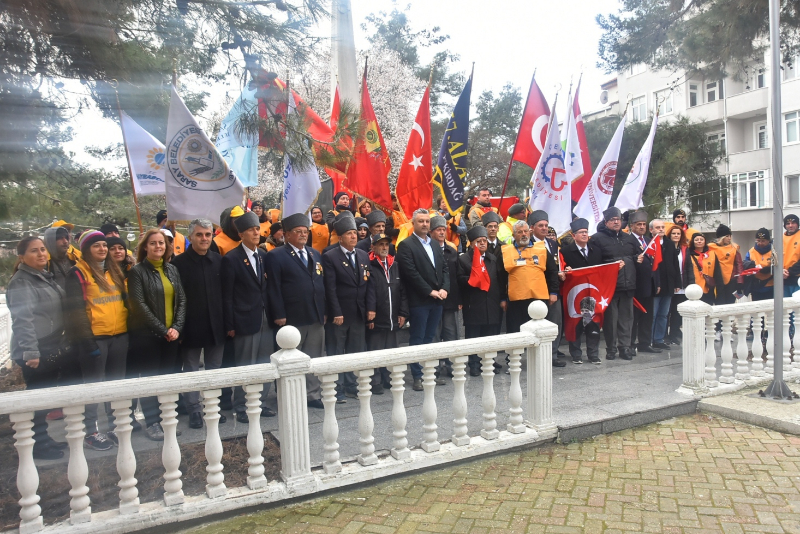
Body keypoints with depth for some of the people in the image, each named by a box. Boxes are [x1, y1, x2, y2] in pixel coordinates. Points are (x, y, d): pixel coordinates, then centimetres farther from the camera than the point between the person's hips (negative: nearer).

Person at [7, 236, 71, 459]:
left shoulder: (46, 277, 14)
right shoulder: (21, 282, -13)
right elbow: (22, 320, -21)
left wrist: (62, 344, 20)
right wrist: (30, 352, -26)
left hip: (51, 348, 9)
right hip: (35, 352, -9)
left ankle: (43, 439, 26)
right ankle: (37, 444, 8)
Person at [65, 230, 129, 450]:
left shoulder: (114, 270, 13)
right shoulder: (78, 273, -6)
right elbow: (75, 309, -11)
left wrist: (129, 328, 11)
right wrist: (86, 339, -16)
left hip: (119, 335, 6)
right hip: (94, 336, -6)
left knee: (117, 382, 12)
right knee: (94, 384, 2)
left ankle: (115, 424, 24)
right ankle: (91, 432, 12)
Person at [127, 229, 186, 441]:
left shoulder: (172, 269, 10)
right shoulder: (137, 271, -4)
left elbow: (181, 300, 7)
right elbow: (139, 305, -11)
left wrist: (177, 327, -6)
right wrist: (162, 330, -12)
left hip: (171, 334, 4)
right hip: (146, 335, -4)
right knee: (150, 379, 3)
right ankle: (152, 423, 13)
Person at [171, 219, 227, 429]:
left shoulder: (219, 261, 3)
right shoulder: (179, 262, -7)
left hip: (216, 326, 3)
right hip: (191, 328, -3)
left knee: (215, 369, 13)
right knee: (191, 370, 10)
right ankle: (194, 410, 21)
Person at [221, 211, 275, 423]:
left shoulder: (264, 256, 9)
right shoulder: (231, 259, -7)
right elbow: (227, 296, -7)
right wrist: (229, 326, -10)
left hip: (265, 319, 5)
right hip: (245, 321, -5)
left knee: (265, 365, 11)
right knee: (244, 367, 4)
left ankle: (261, 403, 23)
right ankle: (241, 409, 17)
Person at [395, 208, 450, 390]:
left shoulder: (435, 245, 16)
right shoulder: (406, 245, -7)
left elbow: (445, 268, 13)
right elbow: (411, 273, -15)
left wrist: (444, 289, -4)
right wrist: (430, 291, -14)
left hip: (437, 300, 6)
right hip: (419, 300, -6)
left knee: (429, 339, 12)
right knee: (417, 340, 2)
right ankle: (418, 376, 9)